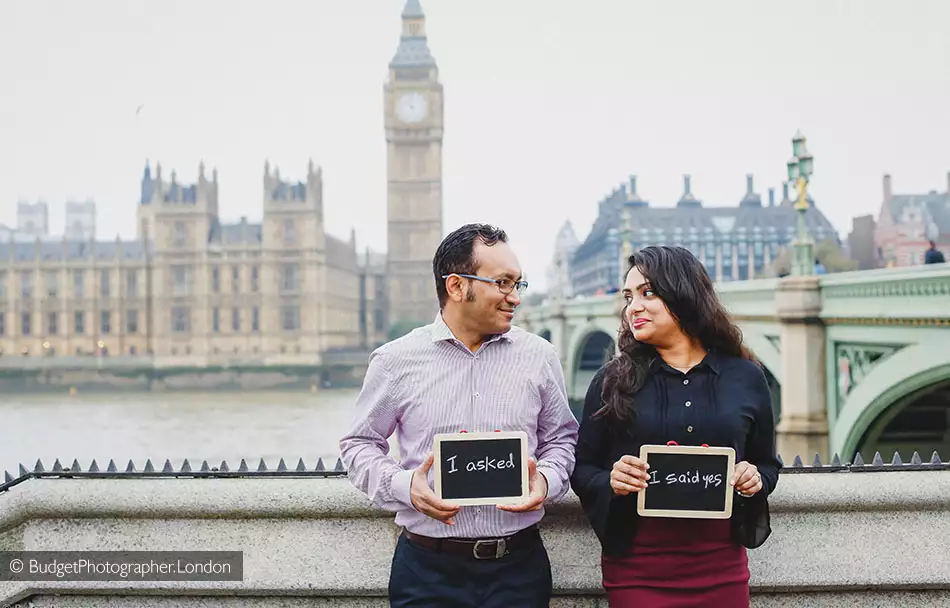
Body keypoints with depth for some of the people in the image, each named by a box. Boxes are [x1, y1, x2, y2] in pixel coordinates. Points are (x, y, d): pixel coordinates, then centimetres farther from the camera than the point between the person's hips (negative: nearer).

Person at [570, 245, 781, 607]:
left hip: (721, 569, 2)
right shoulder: (612, 380, 0)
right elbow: (582, 469, 3)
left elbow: (767, 464, 13)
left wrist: (755, 479, -8)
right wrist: (610, 481, -17)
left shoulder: (745, 377, 3)